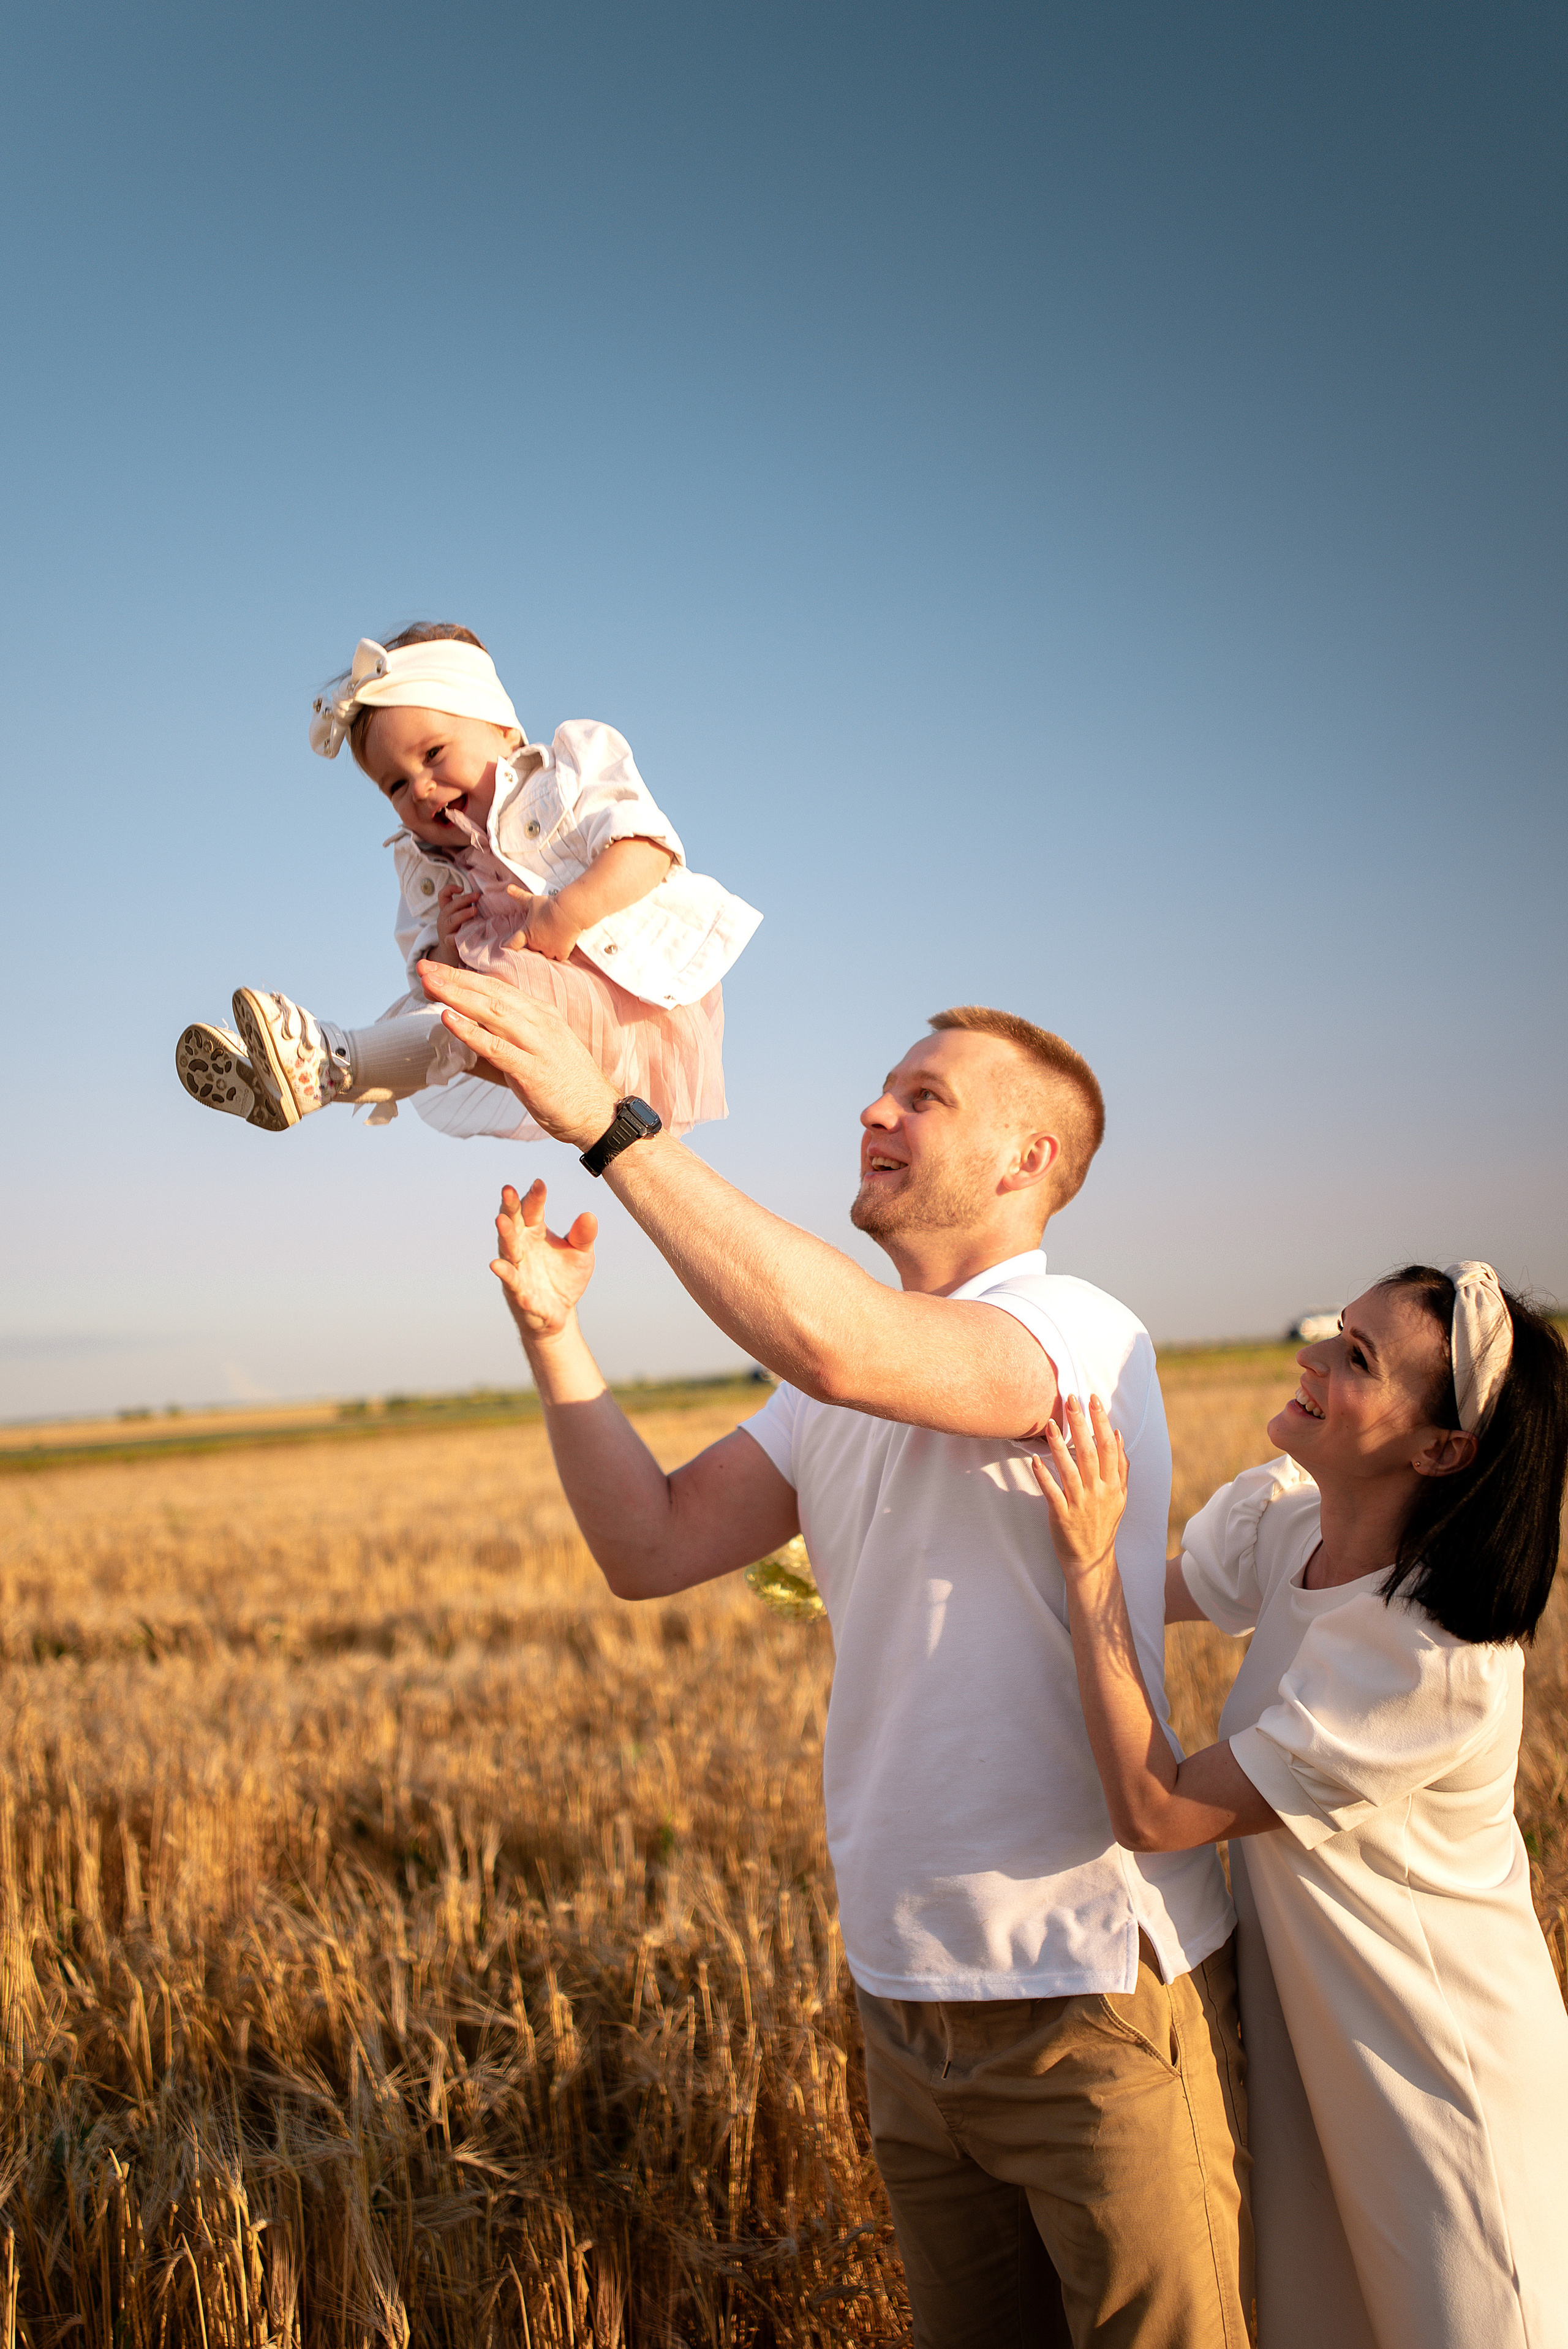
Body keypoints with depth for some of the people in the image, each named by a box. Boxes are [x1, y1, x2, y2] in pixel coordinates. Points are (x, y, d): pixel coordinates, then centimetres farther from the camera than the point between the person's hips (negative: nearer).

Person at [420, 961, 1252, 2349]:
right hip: (909, 1989, 7)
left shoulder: (1080, 1334, -16)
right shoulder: (840, 1395, 10)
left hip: (1097, 1990, -7)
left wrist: (611, 1125, -32)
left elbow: (834, 1341, -35)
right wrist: (554, 1334, -7)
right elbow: (652, 1546, 4)